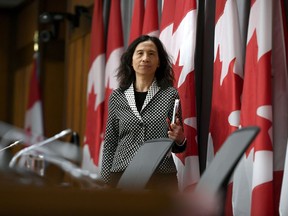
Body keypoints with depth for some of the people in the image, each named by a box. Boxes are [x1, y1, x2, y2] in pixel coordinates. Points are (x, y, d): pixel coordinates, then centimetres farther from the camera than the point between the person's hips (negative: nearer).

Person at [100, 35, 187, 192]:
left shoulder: (170, 95, 5)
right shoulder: (117, 96, 9)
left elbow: (177, 146, 11)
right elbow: (110, 143, 10)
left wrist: (179, 140, -12)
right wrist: (105, 182, 4)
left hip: (161, 178, -1)